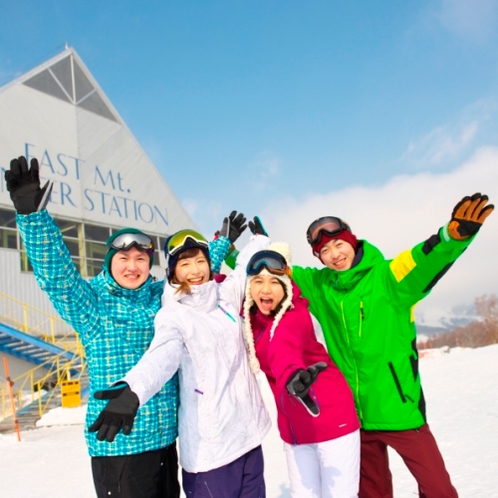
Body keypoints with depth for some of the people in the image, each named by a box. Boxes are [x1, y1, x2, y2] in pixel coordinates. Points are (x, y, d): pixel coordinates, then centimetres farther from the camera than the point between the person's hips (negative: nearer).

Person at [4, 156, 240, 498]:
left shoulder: (163, 296, 7)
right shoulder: (91, 301, -5)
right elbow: (55, 271, -20)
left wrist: (223, 241, 27)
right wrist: (32, 213, -32)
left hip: (165, 435, 5)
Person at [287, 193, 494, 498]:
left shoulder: (386, 276, -10)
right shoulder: (319, 286, 2)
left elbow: (422, 262, -28)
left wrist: (455, 235, -46)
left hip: (399, 409, -4)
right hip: (352, 414, 4)